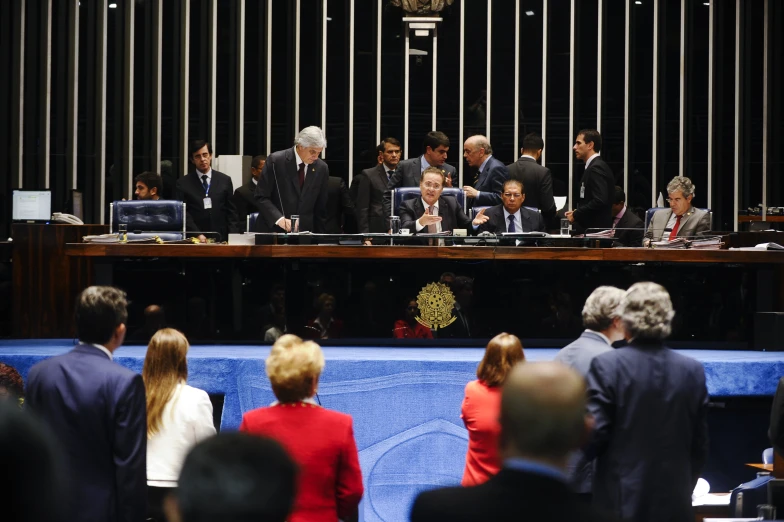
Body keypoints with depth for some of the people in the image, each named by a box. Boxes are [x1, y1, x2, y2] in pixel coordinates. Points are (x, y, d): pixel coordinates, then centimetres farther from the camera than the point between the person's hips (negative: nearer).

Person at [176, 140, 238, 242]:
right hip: (194, 240, -1)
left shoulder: (225, 180, 11)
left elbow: (231, 212, 11)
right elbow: (184, 213, -1)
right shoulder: (183, 183, 6)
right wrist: (197, 234, -13)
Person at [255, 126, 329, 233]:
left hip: (304, 233, 3)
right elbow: (261, 197, -8)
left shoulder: (322, 168, 3)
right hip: (273, 230, -3)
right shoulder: (276, 160, -8)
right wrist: (279, 218, -22)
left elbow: (320, 208, 9)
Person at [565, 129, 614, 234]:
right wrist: (576, 213, 7)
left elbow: (599, 201, -23)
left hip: (594, 229, -10)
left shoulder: (596, 168, -13)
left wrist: (575, 215, -14)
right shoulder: (595, 166, 17)